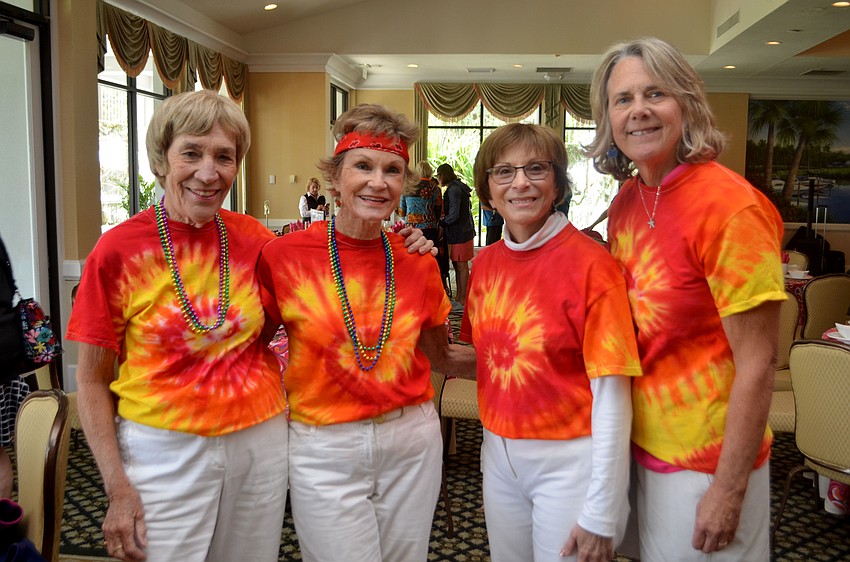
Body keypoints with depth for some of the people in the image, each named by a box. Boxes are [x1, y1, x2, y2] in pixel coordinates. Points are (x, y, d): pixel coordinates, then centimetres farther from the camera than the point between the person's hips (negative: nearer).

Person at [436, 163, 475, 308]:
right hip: (461, 231, 10)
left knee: (462, 267, -3)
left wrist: (441, 223, -5)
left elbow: (453, 215, -22)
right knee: (457, 266, 15)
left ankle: (463, 301, 5)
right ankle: (459, 297, 23)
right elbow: (468, 207, 20)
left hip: (460, 233, -10)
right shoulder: (458, 187, 14)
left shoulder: (453, 190, -17)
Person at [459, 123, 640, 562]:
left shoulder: (589, 263, -16)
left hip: (567, 461, -5)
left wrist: (601, 514, -16)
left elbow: (611, 394, -16)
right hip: (499, 456, 6)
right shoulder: (485, 263, 1)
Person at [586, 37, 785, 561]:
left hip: (707, 459, -7)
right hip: (644, 443, 7)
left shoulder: (729, 205, -20)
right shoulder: (626, 201, 1)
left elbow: (757, 364, -19)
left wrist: (729, 491, -17)